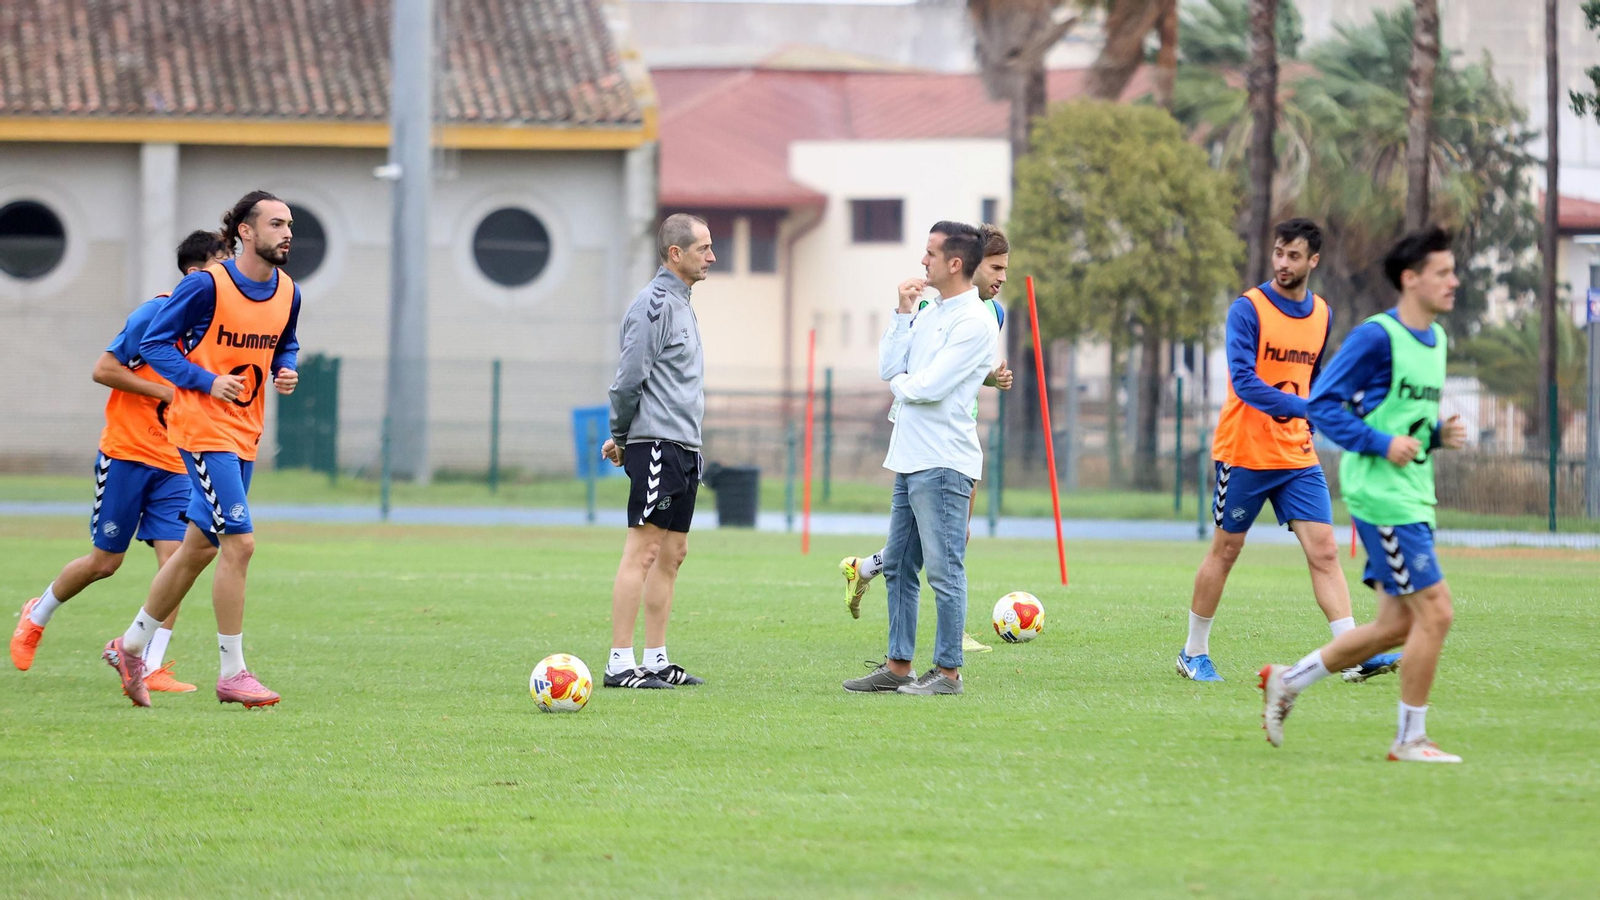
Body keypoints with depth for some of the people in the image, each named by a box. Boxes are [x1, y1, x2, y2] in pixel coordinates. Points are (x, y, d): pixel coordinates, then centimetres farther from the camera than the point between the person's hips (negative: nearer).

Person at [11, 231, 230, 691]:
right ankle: (37, 616, 29)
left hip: (174, 463, 5)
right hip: (127, 454, -5)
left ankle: (153, 667, -8)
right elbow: (104, 369, -14)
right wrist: (167, 393, -17)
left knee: (175, 557, -10)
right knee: (105, 561, 3)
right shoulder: (157, 312, -11)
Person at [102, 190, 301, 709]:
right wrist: (208, 381, -20)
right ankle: (232, 674, -9)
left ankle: (131, 647, 30)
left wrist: (285, 371, 1)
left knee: (199, 548, 15)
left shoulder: (287, 293, 6)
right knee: (240, 541, -15)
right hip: (203, 427, -8)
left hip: (244, 434, 8)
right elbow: (155, 343, -8)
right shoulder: (207, 286, -14)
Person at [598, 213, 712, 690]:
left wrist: (622, 438, 16)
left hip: (684, 448, 10)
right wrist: (621, 436, -5)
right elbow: (629, 380, -16)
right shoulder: (654, 304, -13)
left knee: (672, 554, 10)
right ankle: (620, 664, -11)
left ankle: (656, 661, 14)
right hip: (657, 444, -10)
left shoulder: (680, 303, 19)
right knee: (644, 551, -10)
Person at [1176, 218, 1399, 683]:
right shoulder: (1248, 309, -11)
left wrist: (1308, 431, 16)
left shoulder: (1321, 314, 8)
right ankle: (1194, 653, 20)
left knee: (1324, 550, -7)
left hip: (1298, 457, 4)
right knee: (1225, 550, 6)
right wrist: (1305, 409, -30)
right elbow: (1243, 381, -21)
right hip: (1245, 453, -4)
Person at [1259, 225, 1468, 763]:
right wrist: (1382, 444, -20)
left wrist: (1441, 435, 5)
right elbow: (1322, 406, -14)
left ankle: (1288, 681, 24)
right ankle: (1410, 739, 1)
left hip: (1412, 497, 9)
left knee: (1399, 624, 11)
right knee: (1434, 612, -10)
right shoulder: (1376, 337, -14)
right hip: (1380, 494, -9)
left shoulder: (1435, 339, 14)